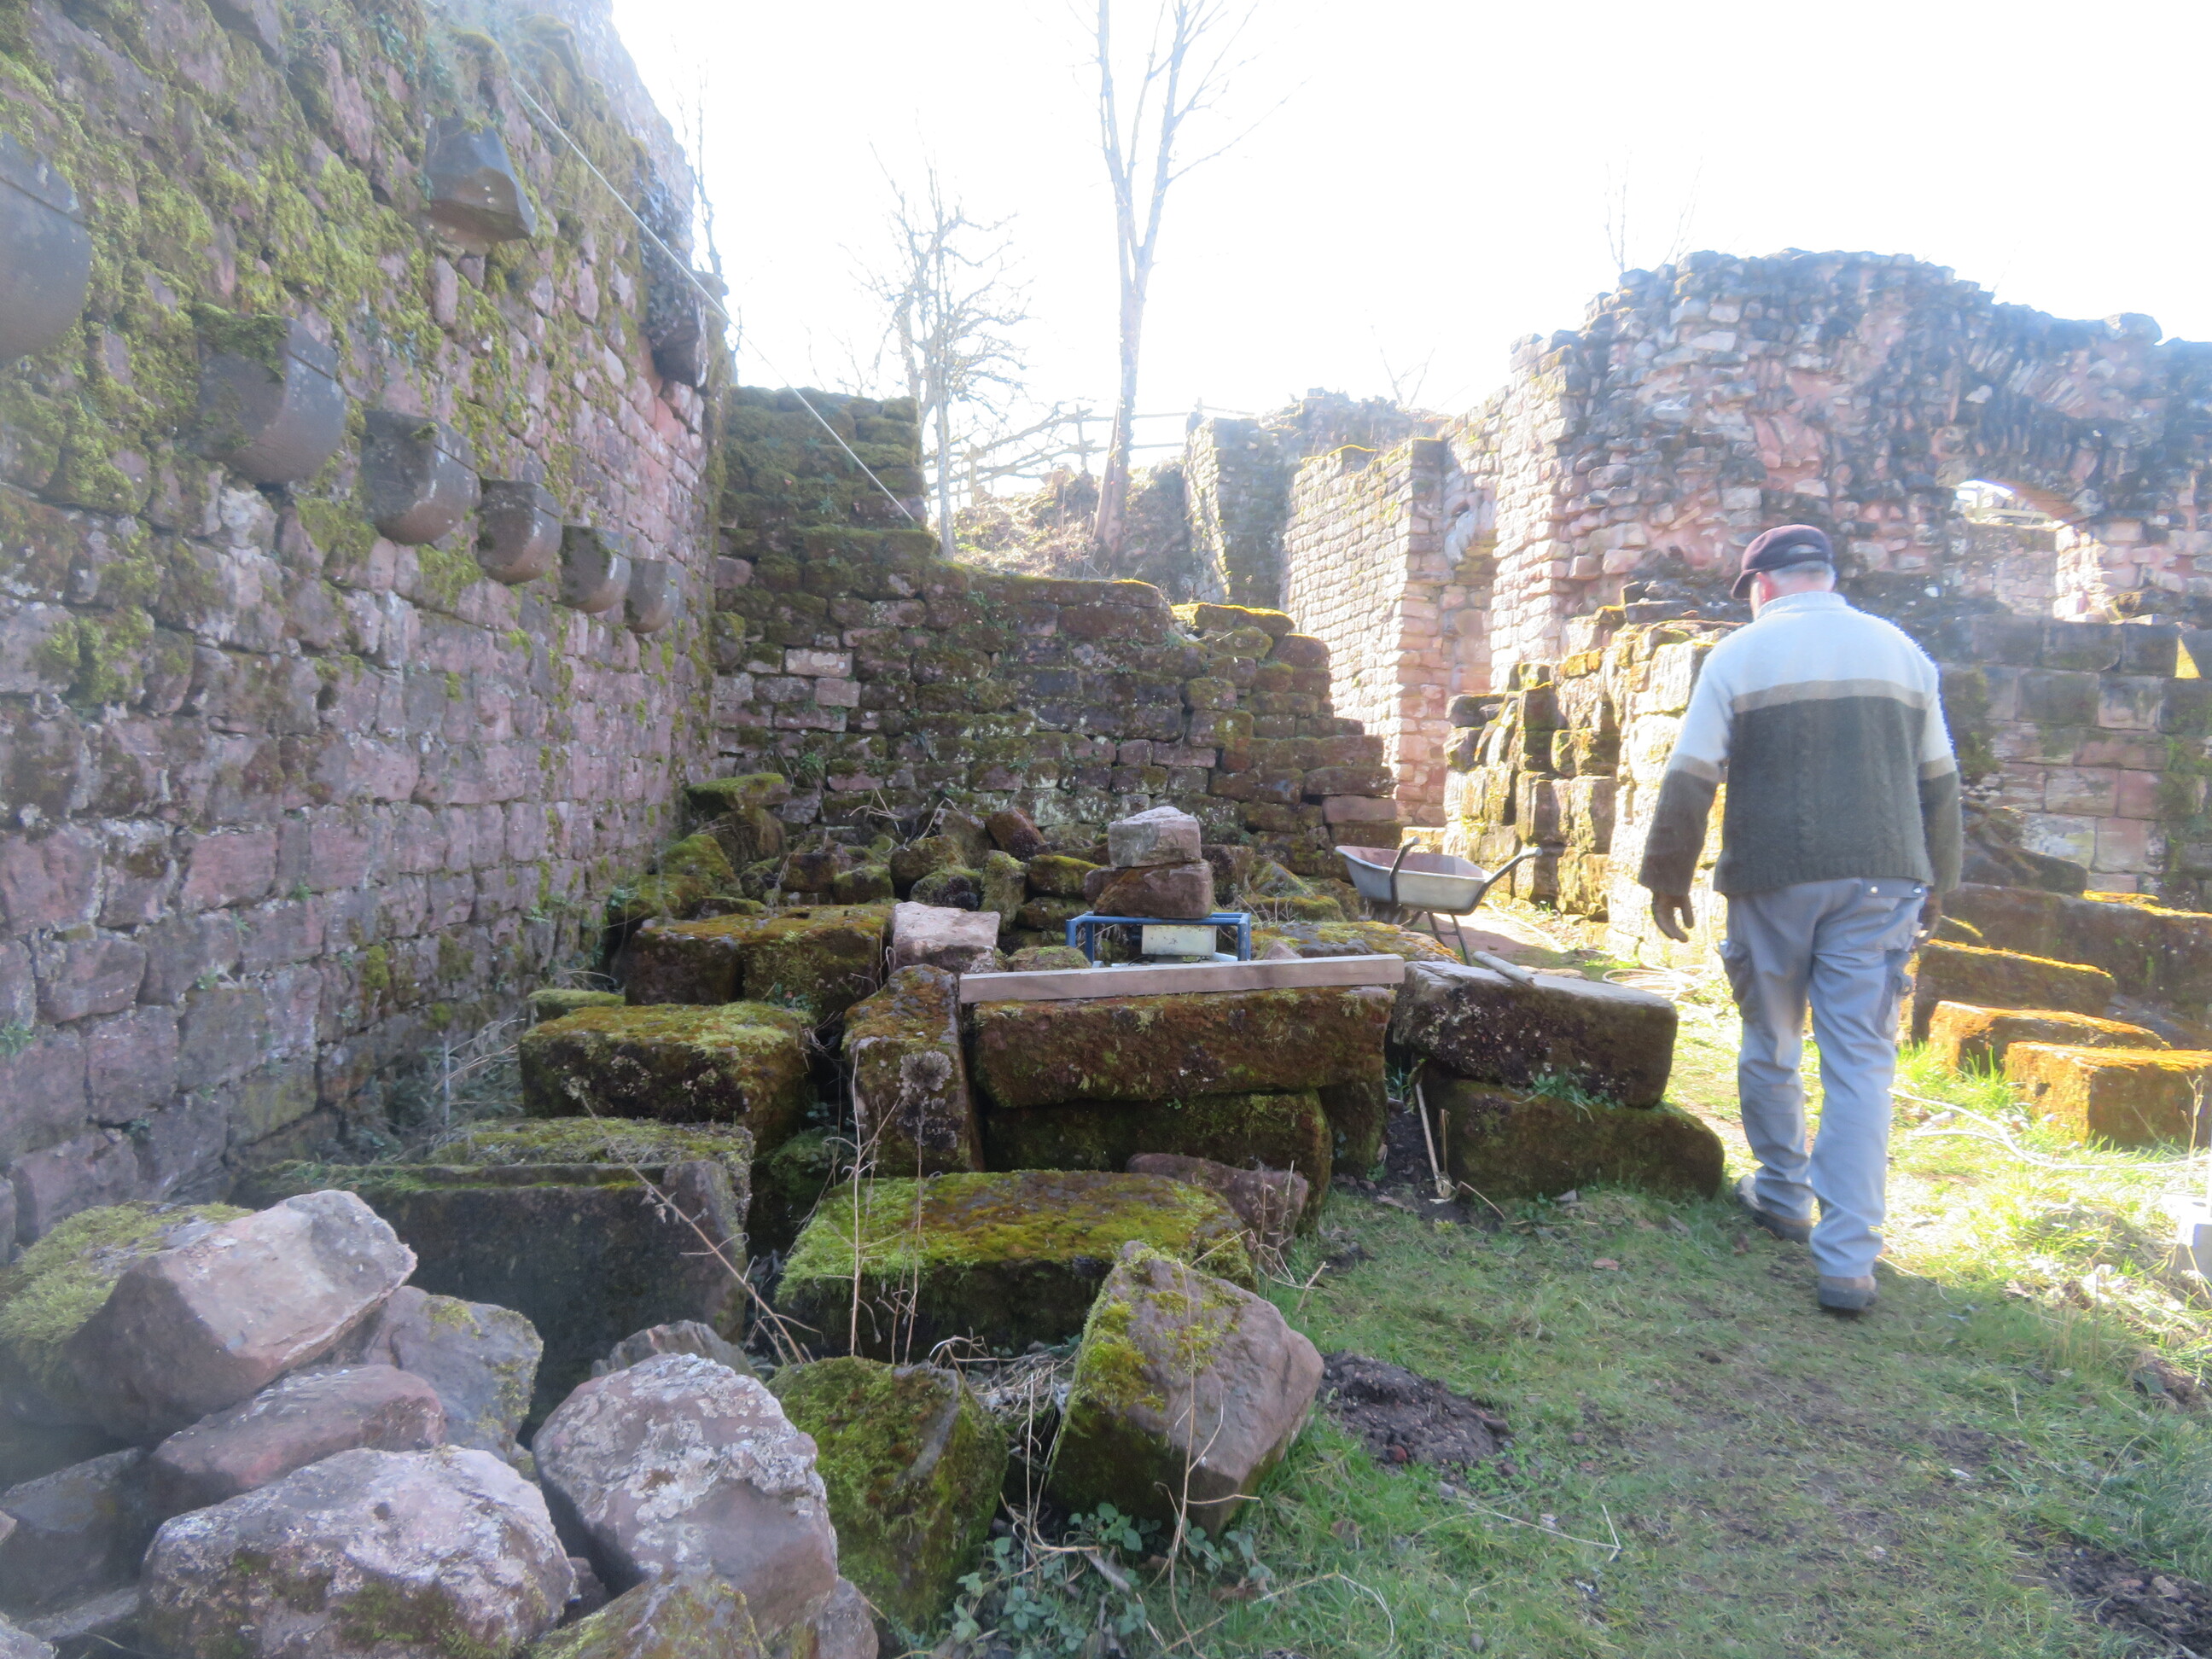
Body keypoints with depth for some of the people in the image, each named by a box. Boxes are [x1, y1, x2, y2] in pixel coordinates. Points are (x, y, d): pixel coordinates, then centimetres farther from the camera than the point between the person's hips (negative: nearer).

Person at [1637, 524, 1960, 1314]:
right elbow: (1938, 781, 14)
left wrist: (1667, 879, 3)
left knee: (1769, 1044, 16)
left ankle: (1784, 1196, 30)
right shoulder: (1898, 649, 11)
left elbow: (1689, 779, -5)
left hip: (1773, 879, -2)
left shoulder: (1741, 653, 0)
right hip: (1881, 879, 3)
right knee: (1861, 1060, 2)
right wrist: (1936, 884, 22)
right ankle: (1847, 1259, 0)